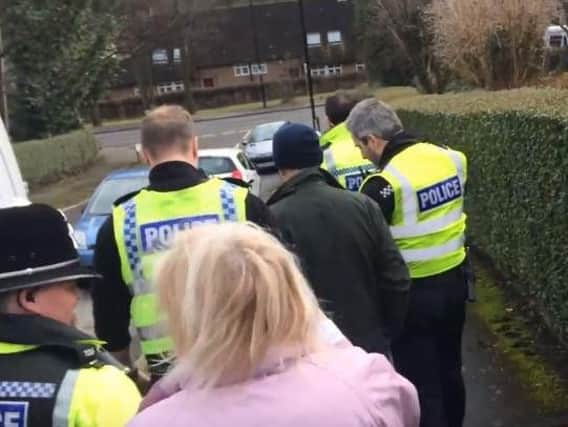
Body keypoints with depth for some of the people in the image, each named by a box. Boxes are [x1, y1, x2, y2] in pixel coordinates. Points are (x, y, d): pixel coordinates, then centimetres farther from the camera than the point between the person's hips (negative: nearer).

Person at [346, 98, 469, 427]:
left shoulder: (385, 184, -23)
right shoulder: (451, 158, -2)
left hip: (414, 292, -7)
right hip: (455, 279, 7)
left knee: (420, 383, 7)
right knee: (450, 369, 25)